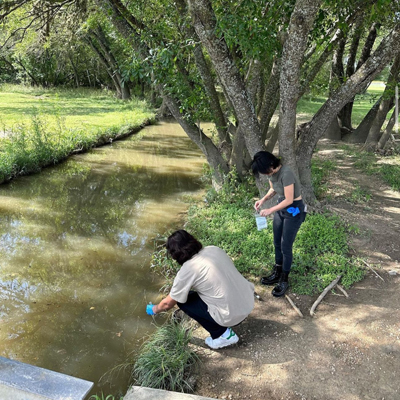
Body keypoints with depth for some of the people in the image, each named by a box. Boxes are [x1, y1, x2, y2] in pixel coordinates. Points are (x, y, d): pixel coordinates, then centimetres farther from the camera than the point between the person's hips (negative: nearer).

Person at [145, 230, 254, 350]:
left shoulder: (187, 270, -12)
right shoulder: (214, 249, 3)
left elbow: (168, 303, 2)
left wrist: (154, 309, 23)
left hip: (233, 316, -7)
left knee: (183, 300, 10)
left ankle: (222, 335, 8)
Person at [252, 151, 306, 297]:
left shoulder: (286, 173, -32)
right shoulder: (271, 172, -6)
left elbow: (289, 200, -26)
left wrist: (270, 210, -19)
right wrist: (263, 200, -6)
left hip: (294, 210, -8)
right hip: (282, 207, 8)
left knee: (285, 246, 0)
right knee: (277, 243, 16)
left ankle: (284, 281, 17)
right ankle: (277, 273, 33)